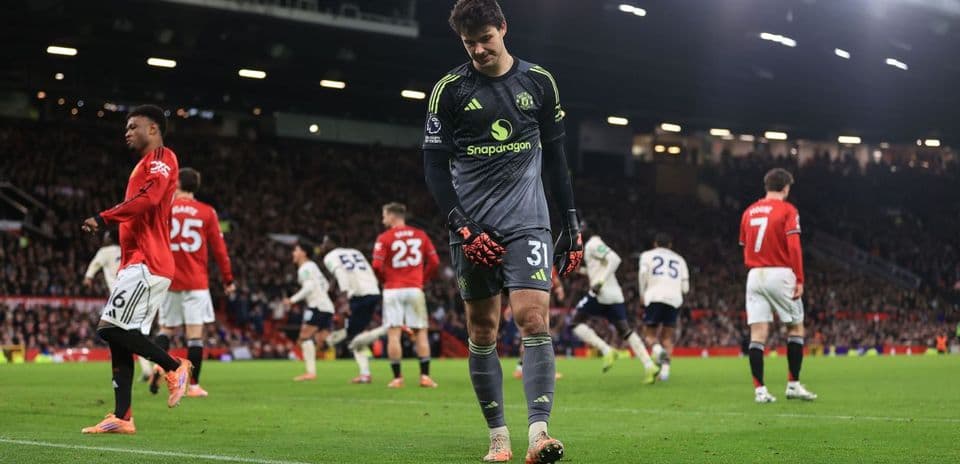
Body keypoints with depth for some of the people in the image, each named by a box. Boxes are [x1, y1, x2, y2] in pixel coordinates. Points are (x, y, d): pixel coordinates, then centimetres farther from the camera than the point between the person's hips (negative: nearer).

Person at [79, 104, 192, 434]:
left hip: (146, 264, -10)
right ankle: (122, 417, 2)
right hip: (137, 262, 10)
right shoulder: (146, 165, 26)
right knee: (119, 336, 4)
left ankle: (174, 368, -2)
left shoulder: (161, 159, -5)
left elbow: (148, 198, -21)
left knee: (112, 329, -16)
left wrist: (104, 219, -19)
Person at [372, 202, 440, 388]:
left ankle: (397, 377, -2)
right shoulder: (420, 235, 7)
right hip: (415, 289, 2)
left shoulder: (384, 238, -3)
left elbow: (377, 266, -11)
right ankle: (425, 376, 1)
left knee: (393, 334, 0)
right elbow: (434, 262, 4)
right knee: (421, 332, 7)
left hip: (393, 290, -2)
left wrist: (385, 280, 8)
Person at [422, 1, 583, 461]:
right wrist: (460, 226, -9)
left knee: (534, 319, -15)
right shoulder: (449, 89, 0)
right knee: (482, 330, 2)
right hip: (473, 226, 0)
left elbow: (555, 154, 13)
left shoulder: (539, 81, 5)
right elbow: (434, 164, 1)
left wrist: (571, 221, 9)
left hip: (526, 221, 0)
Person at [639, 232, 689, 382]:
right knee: (667, 336, 11)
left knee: (650, 334, 8)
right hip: (674, 299, 2)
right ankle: (665, 366, -8)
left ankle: (657, 348, -25)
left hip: (654, 297, -2)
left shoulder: (647, 255, 16)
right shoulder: (679, 259, 24)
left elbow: (643, 272, -5)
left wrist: (643, 294, 6)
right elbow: (685, 287, 16)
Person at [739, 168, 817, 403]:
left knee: (758, 333, 0)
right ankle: (793, 385, 8)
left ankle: (759, 389, -4)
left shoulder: (749, 212, 12)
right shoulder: (787, 210, -4)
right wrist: (799, 280, -12)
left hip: (755, 276, 4)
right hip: (780, 274, -4)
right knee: (796, 328, 10)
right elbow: (794, 247, -13)